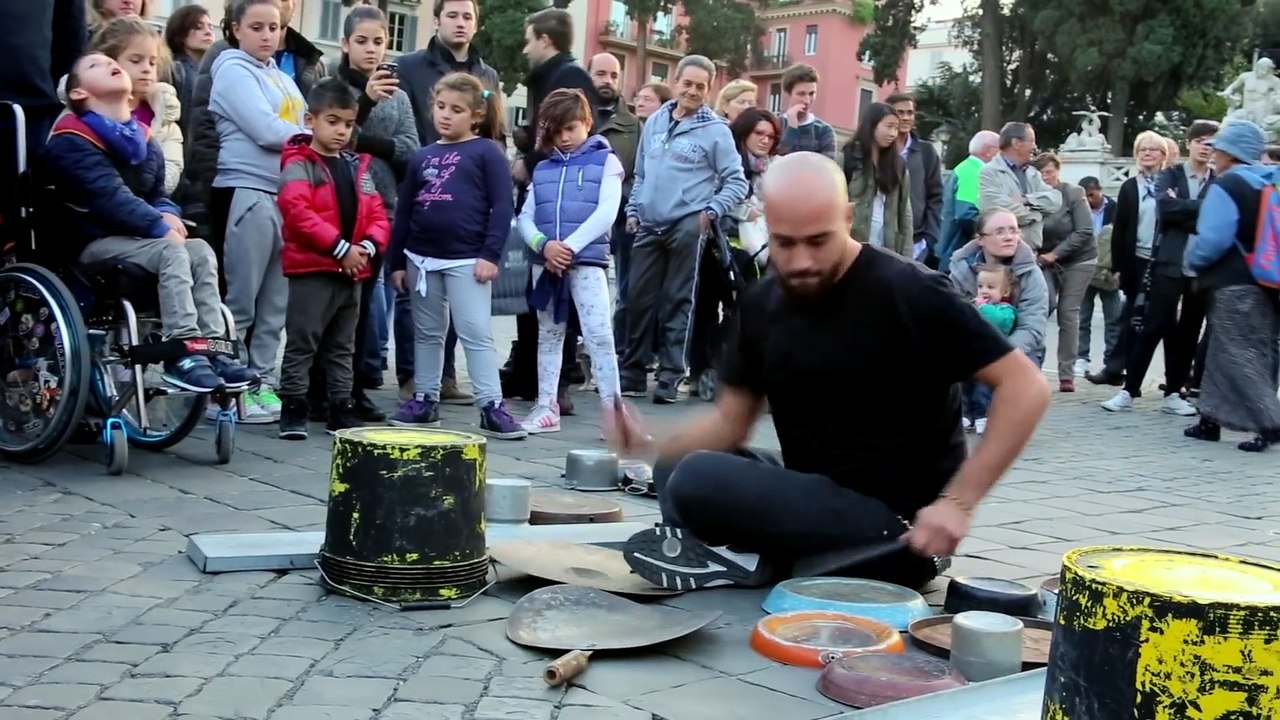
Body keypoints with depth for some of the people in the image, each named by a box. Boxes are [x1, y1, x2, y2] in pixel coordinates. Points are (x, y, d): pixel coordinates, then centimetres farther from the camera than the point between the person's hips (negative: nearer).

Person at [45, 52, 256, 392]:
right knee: (172, 252, -30)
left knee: (201, 250, -17)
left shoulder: (143, 138, 17)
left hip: (133, 237, 7)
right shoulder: (72, 141, -10)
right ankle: (182, 355, -34)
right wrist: (160, 228, -25)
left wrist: (167, 214, -7)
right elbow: (109, 195, -21)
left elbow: (157, 191, 17)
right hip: (94, 240, -7)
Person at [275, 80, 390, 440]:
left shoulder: (359, 166, 13)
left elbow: (376, 213, 11)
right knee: (302, 343, -1)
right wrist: (340, 247, -22)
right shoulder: (299, 165, -7)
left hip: (353, 271, 7)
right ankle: (293, 409, 6)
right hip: (311, 270, -7)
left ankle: (341, 407, 23)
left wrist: (368, 245, -10)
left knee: (342, 346, 15)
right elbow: (298, 212, -20)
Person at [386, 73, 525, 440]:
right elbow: (403, 210, 14)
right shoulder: (423, 156, 12)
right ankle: (425, 399, 22)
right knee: (427, 334, 13)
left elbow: (502, 207, -8)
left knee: (477, 334, -5)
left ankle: (491, 406, -3)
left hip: (467, 260, -5)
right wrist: (396, 260, 11)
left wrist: (490, 254, -15)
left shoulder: (487, 152, -3)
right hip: (422, 258, 5)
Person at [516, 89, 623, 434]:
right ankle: (546, 406, 19)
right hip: (545, 262, 5)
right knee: (548, 335, 11)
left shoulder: (605, 160, 4)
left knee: (599, 335, -10)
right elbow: (525, 217, 8)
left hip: (587, 260, -5)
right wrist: (544, 244, -12)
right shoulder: (543, 168, 15)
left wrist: (570, 246, -16)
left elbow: (606, 212, -8)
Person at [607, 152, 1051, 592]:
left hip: (893, 529, -8)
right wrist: (653, 444, -10)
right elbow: (731, 421, 10)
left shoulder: (909, 294, -17)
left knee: (697, 482, -25)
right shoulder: (762, 303, 5)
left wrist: (958, 501, -24)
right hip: (814, 501, 9)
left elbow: (1026, 387, -17)